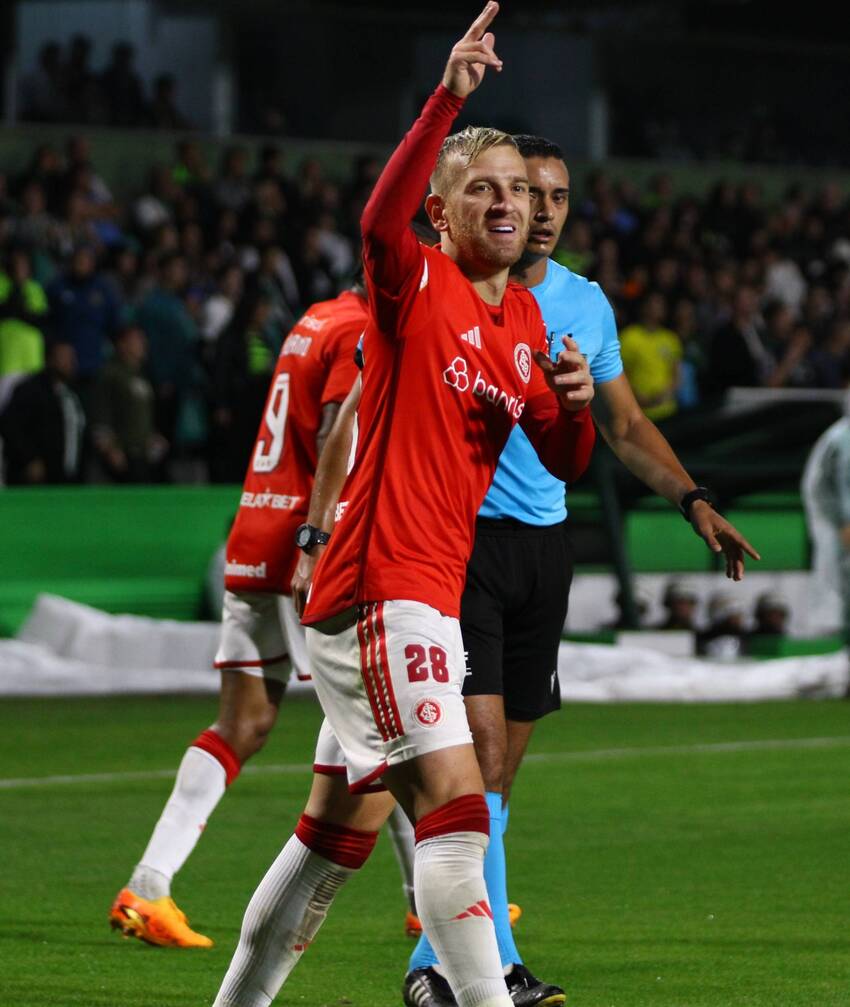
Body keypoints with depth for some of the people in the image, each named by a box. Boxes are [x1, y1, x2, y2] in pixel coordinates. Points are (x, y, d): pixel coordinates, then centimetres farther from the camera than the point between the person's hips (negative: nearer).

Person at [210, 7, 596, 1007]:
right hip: (383, 579, -9)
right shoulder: (417, 285, -7)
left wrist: (574, 406, -3)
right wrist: (446, 99, -42)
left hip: (428, 584, 9)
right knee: (455, 799, -18)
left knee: (350, 814, 15)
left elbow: (563, 463, 20)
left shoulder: (524, 321, 16)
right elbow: (381, 220, -32)